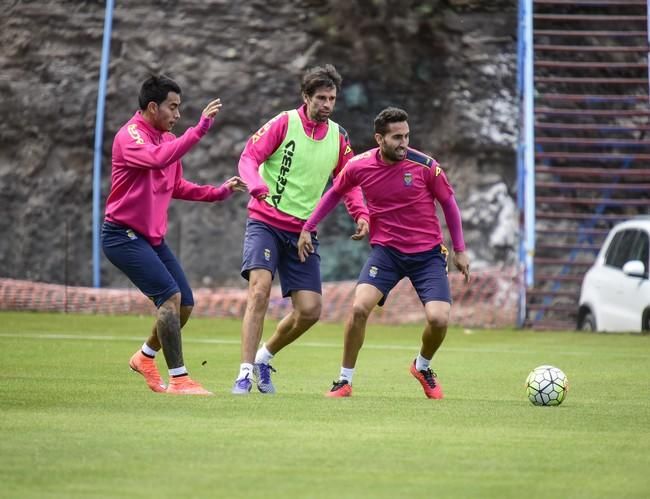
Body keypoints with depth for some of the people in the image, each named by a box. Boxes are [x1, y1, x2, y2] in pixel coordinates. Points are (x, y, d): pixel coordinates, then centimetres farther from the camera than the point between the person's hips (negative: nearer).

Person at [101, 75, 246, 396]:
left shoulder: (167, 139, 11)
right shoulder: (130, 136, -16)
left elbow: (177, 187, 22)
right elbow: (159, 158, -37)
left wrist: (219, 192, 9)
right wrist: (200, 129, -38)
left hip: (153, 237, 9)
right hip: (123, 234, -9)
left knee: (185, 305, 6)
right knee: (171, 297, -19)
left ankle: (145, 357, 31)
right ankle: (178, 379, -16)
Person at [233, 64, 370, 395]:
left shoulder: (338, 137, 6)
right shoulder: (284, 123, -7)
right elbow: (248, 158, -12)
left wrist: (360, 214, -3)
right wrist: (259, 187, -32)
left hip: (303, 231, 4)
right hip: (265, 222, -4)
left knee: (310, 311, -4)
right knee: (260, 288, -23)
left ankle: (264, 356, 22)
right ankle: (245, 373, -20)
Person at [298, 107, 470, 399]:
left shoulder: (425, 166, -13)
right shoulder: (359, 166, -8)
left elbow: (448, 203, 2)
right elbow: (335, 193, 13)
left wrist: (459, 250, 5)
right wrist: (308, 228, 14)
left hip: (427, 253, -1)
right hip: (385, 250, 1)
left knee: (438, 319, -16)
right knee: (359, 308, -21)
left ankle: (423, 367, 19)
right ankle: (345, 381, -2)